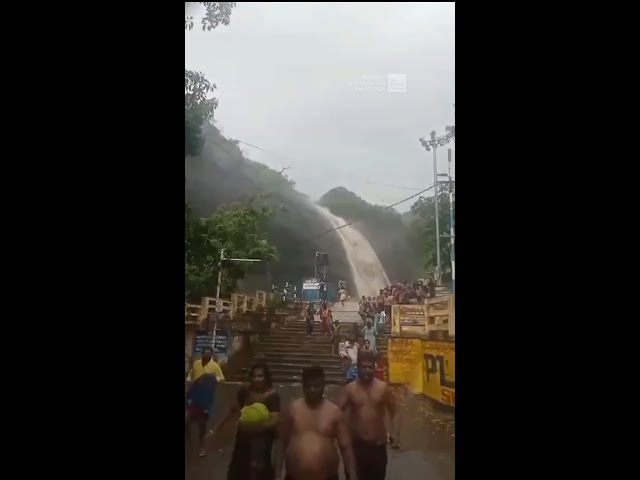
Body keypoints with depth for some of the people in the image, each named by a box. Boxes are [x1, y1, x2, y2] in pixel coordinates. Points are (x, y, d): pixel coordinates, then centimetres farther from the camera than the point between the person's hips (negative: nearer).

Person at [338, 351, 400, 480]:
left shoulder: (383, 387, -5)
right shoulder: (350, 389, -7)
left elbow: (394, 412, 1)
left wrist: (394, 433, -12)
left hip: (378, 445, 0)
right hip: (356, 445, 0)